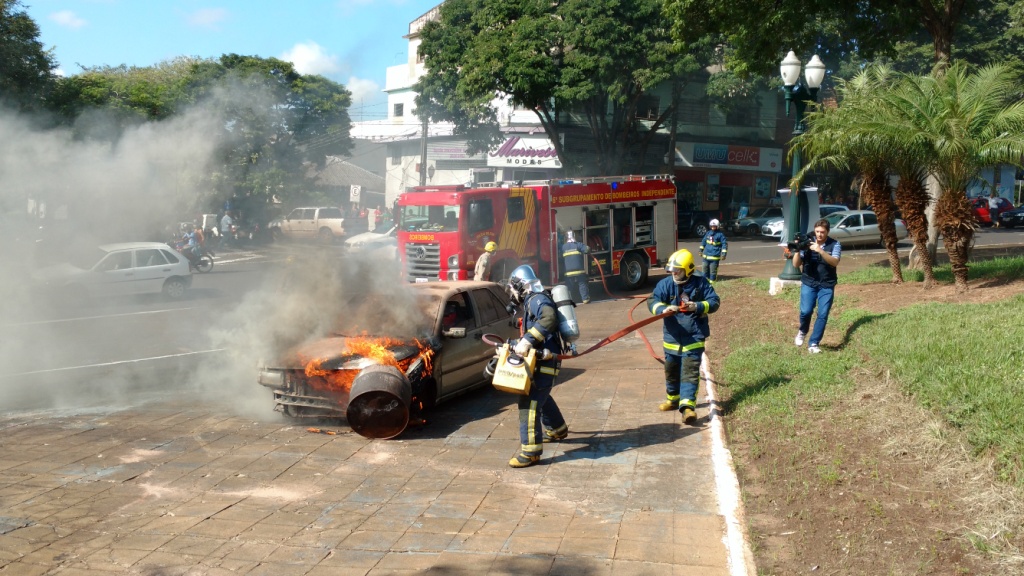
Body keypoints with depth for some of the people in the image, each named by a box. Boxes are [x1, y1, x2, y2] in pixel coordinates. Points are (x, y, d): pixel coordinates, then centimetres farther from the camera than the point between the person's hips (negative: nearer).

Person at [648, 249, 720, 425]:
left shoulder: (701, 283, -6)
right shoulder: (665, 283, -3)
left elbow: (714, 301, -4)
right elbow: (652, 301, -12)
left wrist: (698, 306, -22)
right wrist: (664, 308, -33)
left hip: (694, 338, -4)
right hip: (672, 338, 4)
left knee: (690, 372, -11)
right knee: (671, 371, 18)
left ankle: (688, 405, -17)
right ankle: (673, 399, 38)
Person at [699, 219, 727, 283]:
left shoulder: (720, 234, -6)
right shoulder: (708, 233, 10)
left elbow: (724, 244, -7)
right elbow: (703, 241, 20)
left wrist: (723, 254, -12)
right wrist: (701, 250, 20)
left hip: (715, 256, -6)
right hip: (706, 255, 6)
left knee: (713, 270, -4)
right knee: (705, 268, 11)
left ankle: (712, 281, 4)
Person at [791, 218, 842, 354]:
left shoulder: (834, 244, -2)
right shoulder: (807, 242, 0)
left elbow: (835, 262, -18)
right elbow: (796, 264, -1)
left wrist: (820, 250, -29)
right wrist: (797, 250, -19)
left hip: (827, 285, 0)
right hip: (809, 283, 0)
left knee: (822, 315, -6)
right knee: (806, 311, -15)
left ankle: (813, 344, 4)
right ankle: (802, 331, 15)